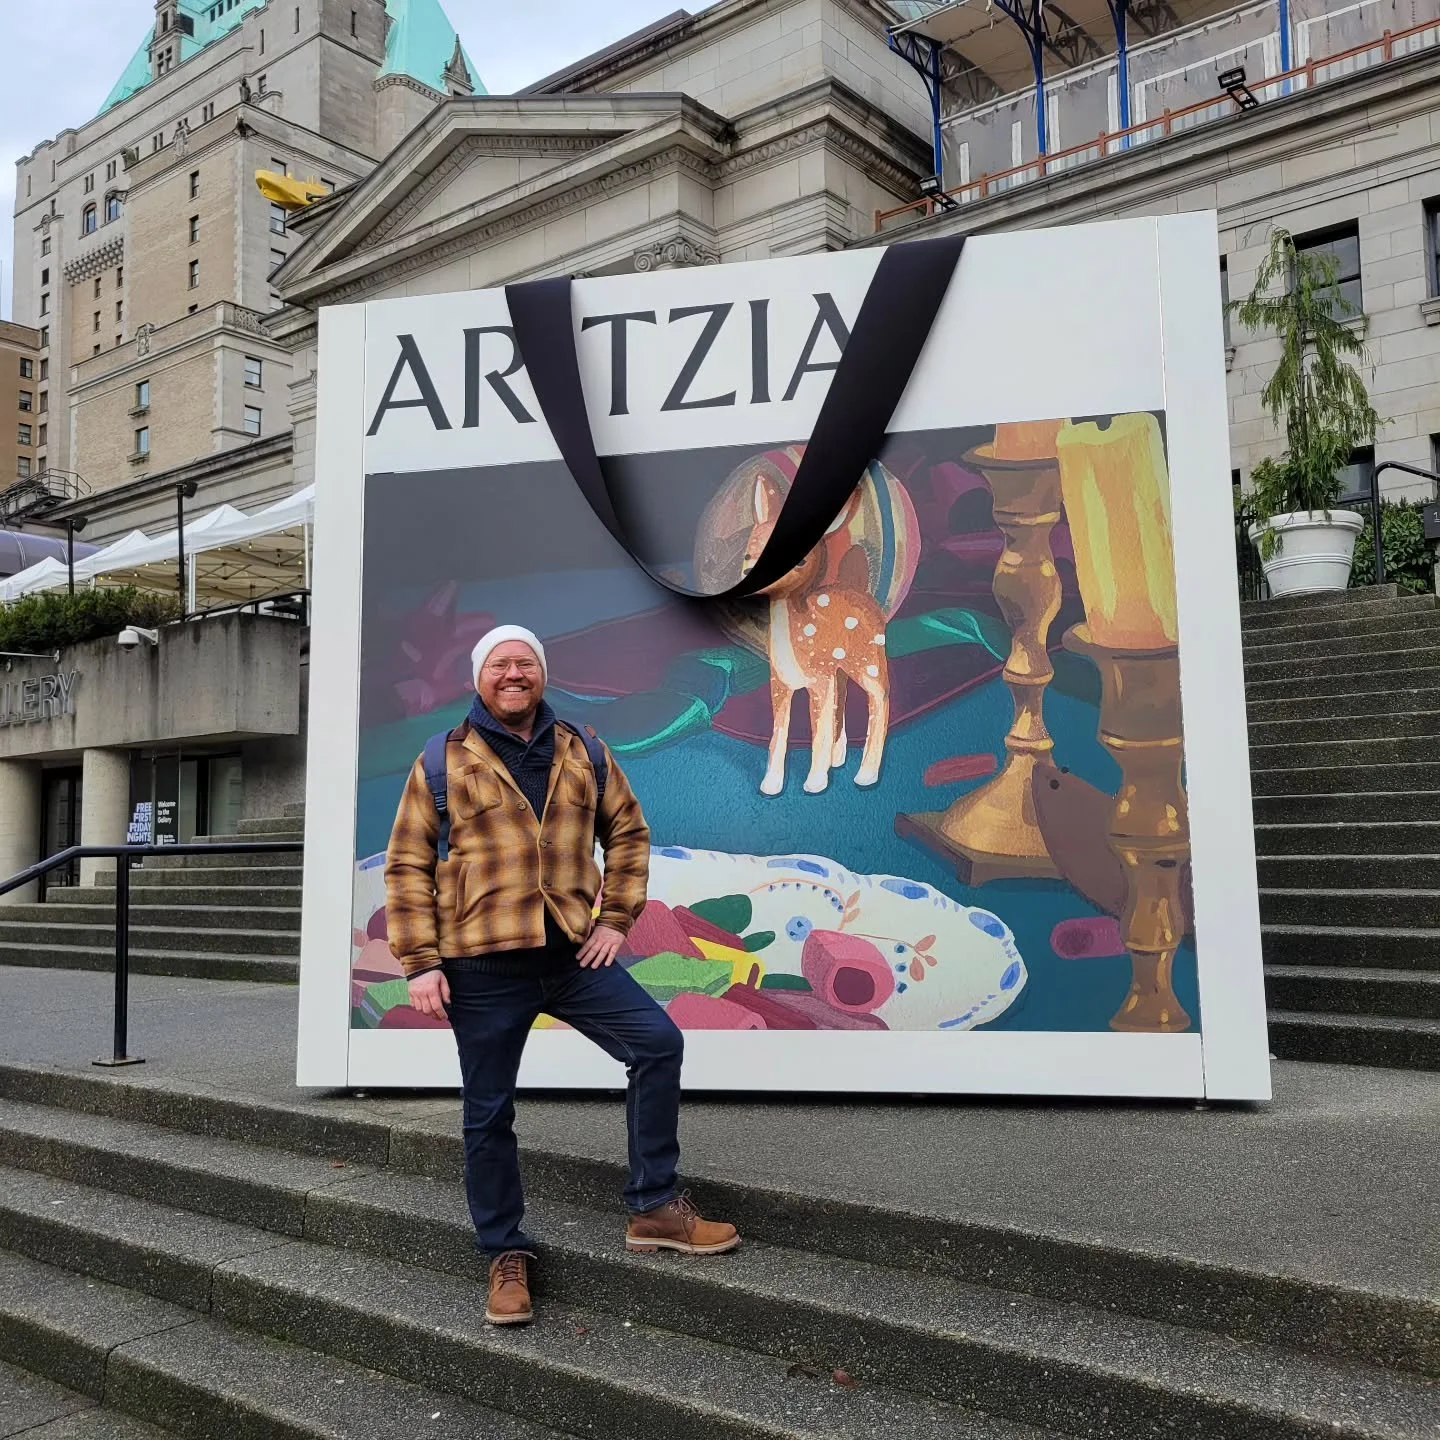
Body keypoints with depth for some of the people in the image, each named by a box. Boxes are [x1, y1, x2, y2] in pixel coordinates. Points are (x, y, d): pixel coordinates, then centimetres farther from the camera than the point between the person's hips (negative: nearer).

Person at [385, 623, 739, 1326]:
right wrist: (420, 962, -7)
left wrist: (617, 919, 4)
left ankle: (653, 1208, 9)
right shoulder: (444, 763, 0)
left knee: (659, 1042, -6)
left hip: (573, 953, 3)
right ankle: (505, 1255, 26)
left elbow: (628, 831, 15)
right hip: (482, 968, -2)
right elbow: (406, 865, -1)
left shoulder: (583, 755, 8)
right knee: (488, 1114, 7)